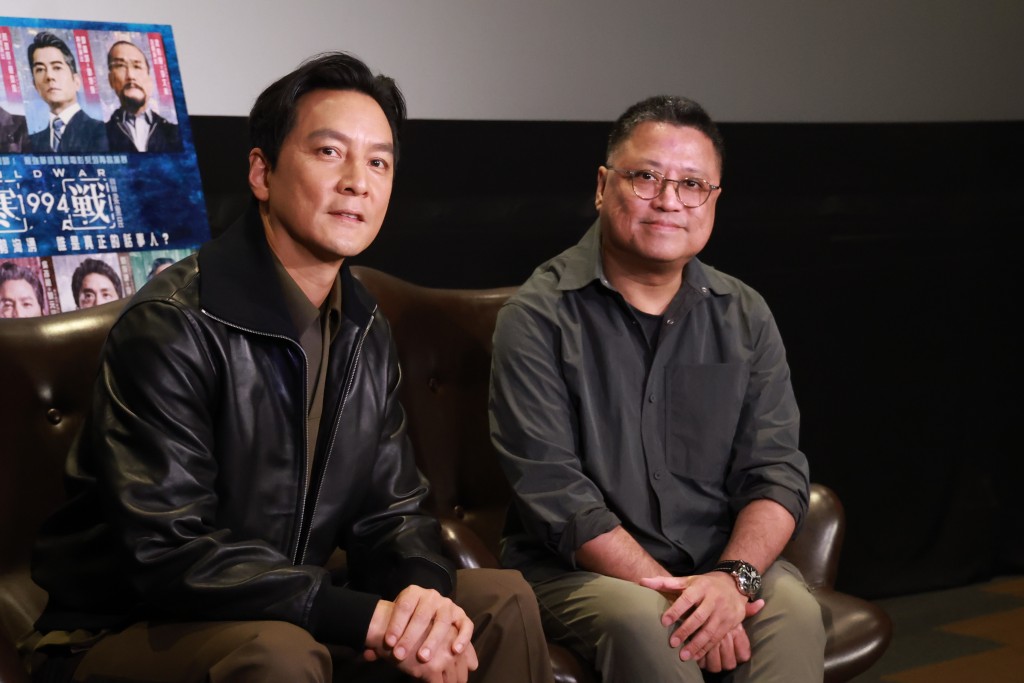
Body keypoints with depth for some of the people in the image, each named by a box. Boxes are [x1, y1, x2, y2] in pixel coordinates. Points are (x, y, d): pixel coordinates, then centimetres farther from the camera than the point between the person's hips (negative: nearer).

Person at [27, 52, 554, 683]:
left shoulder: (366, 331, 6)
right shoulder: (172, 325, -21)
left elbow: (392, 511, 6)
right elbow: (169, 553, -28)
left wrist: (425, 593, -19)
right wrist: (367, 618, -30)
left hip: (293, 617, 8)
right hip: (133, 630, -7)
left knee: (502, 600, 0)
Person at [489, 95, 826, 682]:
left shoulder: (745, 318, 8)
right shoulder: (538, 318, -5)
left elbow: (777, 472, 2)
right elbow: (553, 491, -12)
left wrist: (734, 577, -19)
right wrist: (669, 592, -20)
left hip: (724, 561, 3)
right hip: (579, 569, -3)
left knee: (794, 609, -27)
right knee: (643, 621, -34)